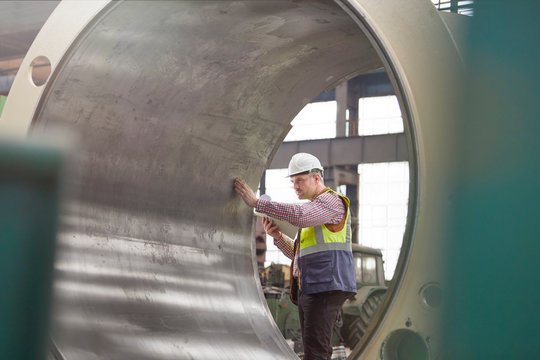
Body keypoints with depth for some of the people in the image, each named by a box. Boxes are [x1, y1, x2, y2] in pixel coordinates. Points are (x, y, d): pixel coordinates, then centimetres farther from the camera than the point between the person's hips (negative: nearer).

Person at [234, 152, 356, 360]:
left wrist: (256, 202, -24)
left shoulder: (332, 202, -4)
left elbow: (299, 216, -25)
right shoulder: (313, 210, 27)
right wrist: (277, 236, 4)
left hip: (326, 287, -10)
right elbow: (297, 254, 24)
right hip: (308, 290, 10)